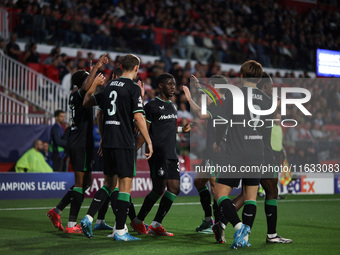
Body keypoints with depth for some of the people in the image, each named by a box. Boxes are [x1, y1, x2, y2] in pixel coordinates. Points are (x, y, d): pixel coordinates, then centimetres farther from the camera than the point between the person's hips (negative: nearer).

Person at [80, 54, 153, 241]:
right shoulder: (133, 88, -8)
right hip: (124, 143, -7)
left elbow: (87, 102, 22)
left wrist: (94, 83, 37)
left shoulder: (109, 86, 12)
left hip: (107, 142, 7)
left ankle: (89, 217, 6)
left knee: (109, 183, 17)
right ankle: (119, 231, -1)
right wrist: (149, 141, -6)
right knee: (125, 184, -1)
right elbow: (138, 117, -13)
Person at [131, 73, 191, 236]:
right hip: (158, 154, -8)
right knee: (158, 189, -10)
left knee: (174, 189, 0)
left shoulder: (172, 106, 19)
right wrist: (134, 151, -10)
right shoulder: (152, 106, -5)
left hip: (172, 154, 8)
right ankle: (138, 221, 7)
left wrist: (181, 129, 30)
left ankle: (156, 225, 5)